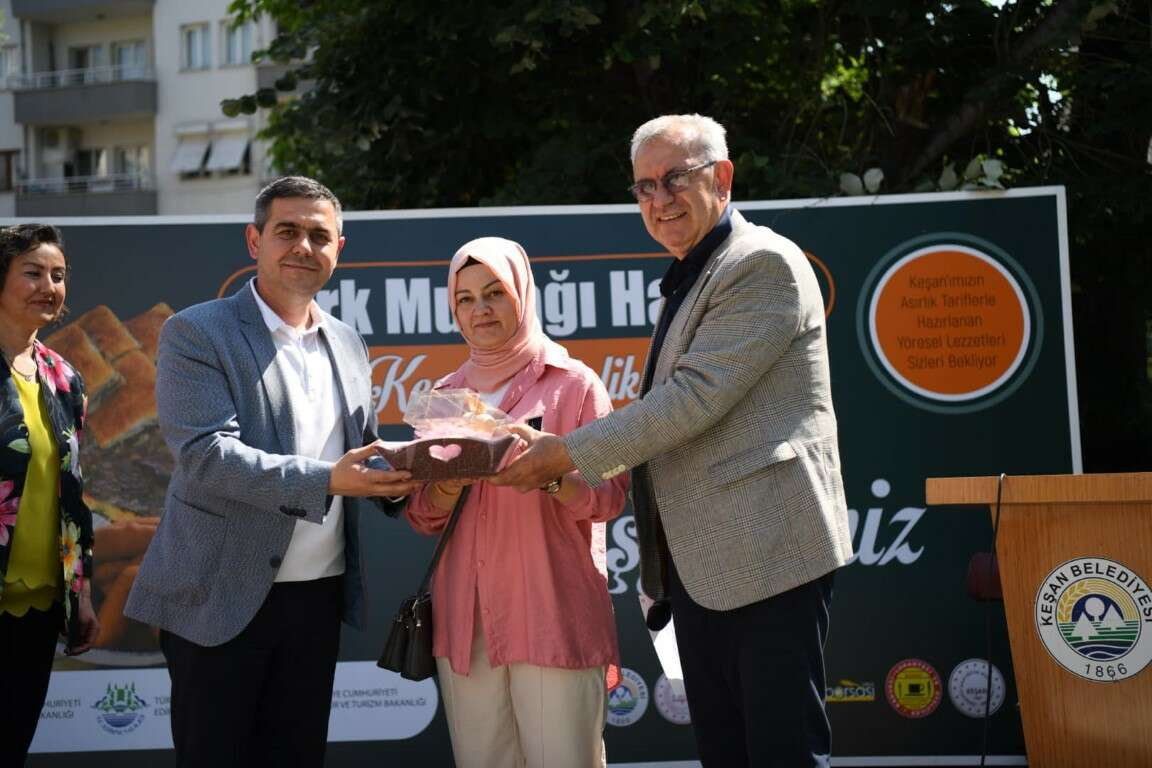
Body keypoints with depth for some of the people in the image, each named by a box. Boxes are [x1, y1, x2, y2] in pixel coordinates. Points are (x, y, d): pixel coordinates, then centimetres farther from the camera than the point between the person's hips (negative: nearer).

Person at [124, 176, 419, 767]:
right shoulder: (197, 334, -8)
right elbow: (206, 454, -19)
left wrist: (402, 484, -6)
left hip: (319, 596, 6)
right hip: (221, 599, -6)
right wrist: (326, 479, -29)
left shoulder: (347, 343, 13)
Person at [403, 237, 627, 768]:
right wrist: (446, 486, -10)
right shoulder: (445, 397, 14)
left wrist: (551, 478, -23)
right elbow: (420, 516, 12)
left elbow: (609, 495, -4)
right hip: (466, 614, 4)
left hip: (554, 612, -4)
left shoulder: (575, 384, 2)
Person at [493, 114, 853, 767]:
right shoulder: (688, 281, 21)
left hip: (769, 555, -9)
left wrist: (564, 454, -13)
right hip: (699, 566, 9)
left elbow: (696, 396, -17)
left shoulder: (764, 263, -9)